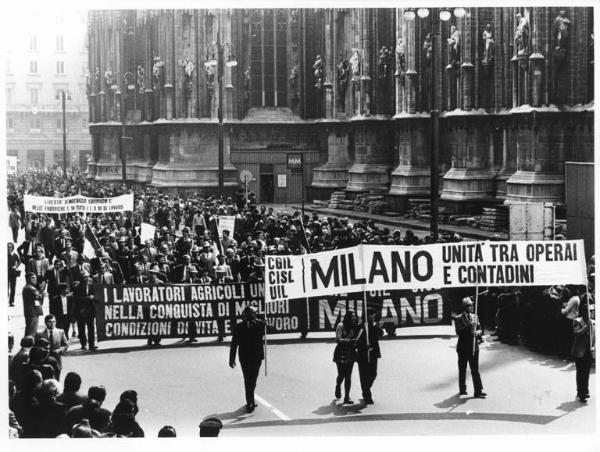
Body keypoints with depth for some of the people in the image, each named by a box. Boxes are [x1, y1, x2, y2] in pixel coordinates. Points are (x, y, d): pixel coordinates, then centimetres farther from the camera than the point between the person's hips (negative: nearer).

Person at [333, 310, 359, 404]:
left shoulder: (354, 327, 7)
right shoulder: (341, 326, -7)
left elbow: (355, 339, 14)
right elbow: (338, 339, -15)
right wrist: (349, 340, -25)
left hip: (351, 353, 4)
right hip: (341, 353, -4)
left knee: (348, 376, 0)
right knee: (341, 375, 1)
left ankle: (347, 397, 2)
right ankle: (338, 387, 35)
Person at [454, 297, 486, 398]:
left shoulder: (475, 317, 10)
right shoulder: (458, 318, -5)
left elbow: (479, 329, 11)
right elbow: (459, 331, -15)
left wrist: (477, 332, -12)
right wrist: (469, 326, -22)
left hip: (474, 346, 3)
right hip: (463, 347, -3)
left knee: (475, 369, -1)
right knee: (462, 369, 8)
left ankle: (478, 391, -4)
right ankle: (462, 389, 21)